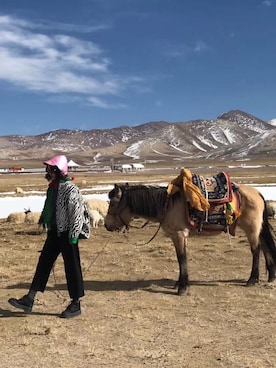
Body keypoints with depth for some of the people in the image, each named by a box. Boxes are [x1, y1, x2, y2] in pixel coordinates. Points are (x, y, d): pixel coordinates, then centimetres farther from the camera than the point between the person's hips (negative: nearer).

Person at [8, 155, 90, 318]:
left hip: (67, 234, -9)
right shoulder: (52, 187, 10)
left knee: (72, 267, 1)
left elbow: (77, 212, -20)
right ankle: (29, 300, 16)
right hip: (54, 232, 9)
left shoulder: (70, 189, -17)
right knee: (43, 263, 10)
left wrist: (73, 235, -20)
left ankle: (76, 305, 14)